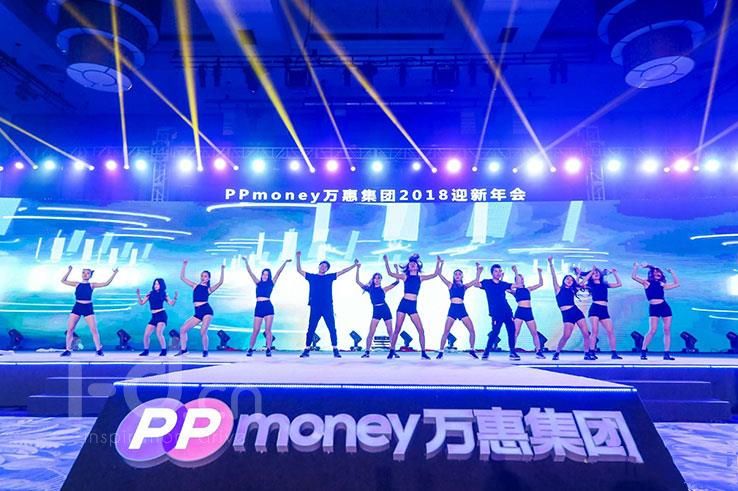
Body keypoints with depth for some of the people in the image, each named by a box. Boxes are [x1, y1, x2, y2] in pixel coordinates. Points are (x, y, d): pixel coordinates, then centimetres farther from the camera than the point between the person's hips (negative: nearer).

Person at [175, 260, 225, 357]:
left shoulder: (209, 289, 6)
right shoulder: (195, 286, 16)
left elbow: (220, 282, -9)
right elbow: (182, 277, 16)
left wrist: (222, 270, -14)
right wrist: (184, 265, 10)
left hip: (207, 310, -4)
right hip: (197, 313, 4)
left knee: (203, 332, -11)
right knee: (183, 329, 1)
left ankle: (205, 351, 9)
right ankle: (183, 349, 16)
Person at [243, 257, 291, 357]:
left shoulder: (271, 283, 9)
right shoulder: (258, 283, 13)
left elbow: (278, 272, 3)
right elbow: (250, 272, 11)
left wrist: (285, 262, -2)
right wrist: (246, 262, 6)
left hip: (268, 307, -1)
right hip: (259, 307, 2)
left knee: (268, 330, -1)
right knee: (255, 330, 2)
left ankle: (269, 349, 2)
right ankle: (250, 349, 10)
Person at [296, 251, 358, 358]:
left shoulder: (330, 277, 13)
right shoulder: (311, 277, 12)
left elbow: (342, 272, 14)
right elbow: (299, 270, 12)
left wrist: (354, 265, 11)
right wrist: (298, 258, 3)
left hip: (328, 307, 0)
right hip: (315, 308, 0)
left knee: (332, 329, -3)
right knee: (311, 330, 2)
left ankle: (335, 350, 1)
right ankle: (306, 350, 11)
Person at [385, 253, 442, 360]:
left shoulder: (420, 278, 11)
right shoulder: (405, 276, 6)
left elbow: (435, 274, 7)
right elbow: (390, 273, 1)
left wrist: (438, 262, 5)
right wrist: (386, 262, -3)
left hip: (413, 306, 1)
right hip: (403, 304, -1)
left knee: (421, 330, -4)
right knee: (397, 329, 0)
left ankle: (423, 352, 6)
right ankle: (391, 352, 9)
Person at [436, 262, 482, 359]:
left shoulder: (464, 286, 15)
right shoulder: (450, 284, 11)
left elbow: (476, 281, 8)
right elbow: (440, 274, 4)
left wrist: (478, 270, 7)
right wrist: (441, 264, 2)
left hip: (462, 309, 2)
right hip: (453, 309, -2)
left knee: (472, 330, -5)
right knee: (446, 331, -6)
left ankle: (471, 350, 11)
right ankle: (441, 352, 2)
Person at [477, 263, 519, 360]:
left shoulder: (503, 284, 13)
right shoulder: (487, 283, 2)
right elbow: (477, 284, -15)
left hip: (507, 311, 5)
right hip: (496, 313, -5)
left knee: (512, 331, 2)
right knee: (495, 332, -11)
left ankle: (512, 352, 13)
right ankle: (486, 351, 5)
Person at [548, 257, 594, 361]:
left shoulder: (572, 290, 17)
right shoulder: (559, 289, 7)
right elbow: (554, 277, -2)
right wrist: (551, 263, -11)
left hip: (576, 312, 5)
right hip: (566, 315, -5)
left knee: (586, 333, -2)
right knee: (566, 336, -16)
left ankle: (587, 353, 12)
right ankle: (557, 352, 3)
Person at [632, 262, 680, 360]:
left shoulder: (662, 284, 14)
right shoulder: (646, 283, 5)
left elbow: (676, 284, 20)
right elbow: (634, 276, -6)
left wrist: (672, 272, 18)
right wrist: (636, 266, -1)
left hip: (665, 307, 4)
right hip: (653, 308, -4)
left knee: (667, 330, 1)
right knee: (652, 330, -12)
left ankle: (667, 353, 5)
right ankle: (643, 351, -6)